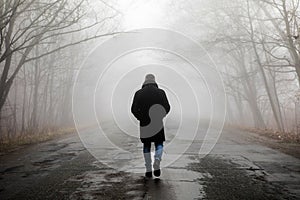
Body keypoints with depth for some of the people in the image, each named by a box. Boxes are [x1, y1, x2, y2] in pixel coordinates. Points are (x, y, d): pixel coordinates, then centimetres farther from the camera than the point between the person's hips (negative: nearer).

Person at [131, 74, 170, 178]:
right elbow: (167, 108, -4)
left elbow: (134, 109, -4)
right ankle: (157, 162, -12)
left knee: (146, 145, 14)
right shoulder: (160, 92, 0)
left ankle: (148, 170, 14)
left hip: (144, 123, 1)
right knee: (159, 143, 14)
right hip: (157, 123, -1)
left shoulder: (139, 93, 1)